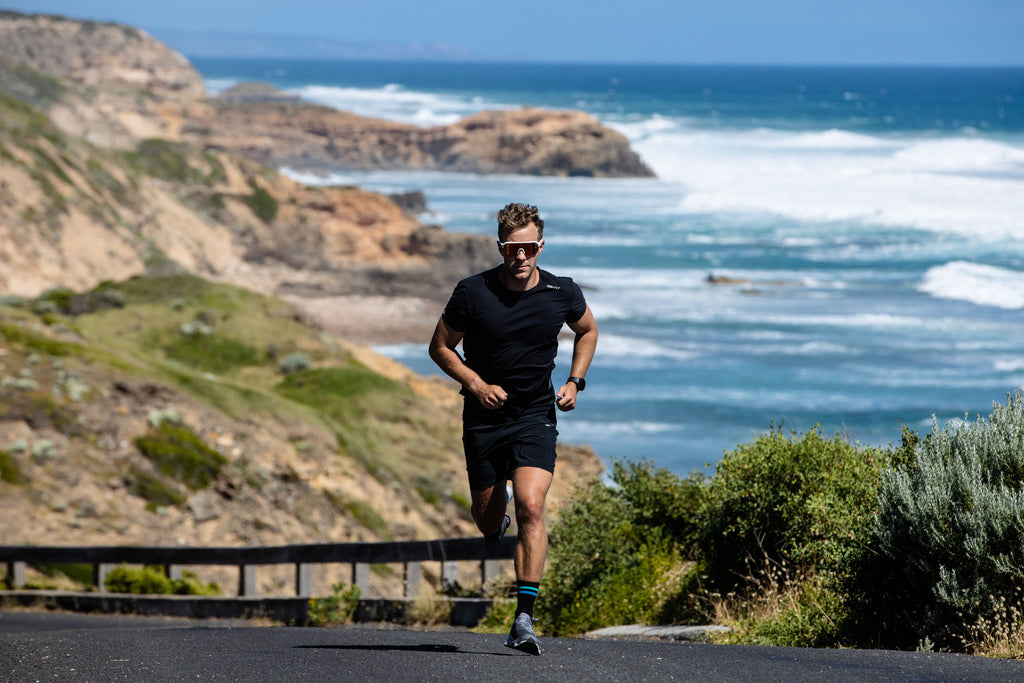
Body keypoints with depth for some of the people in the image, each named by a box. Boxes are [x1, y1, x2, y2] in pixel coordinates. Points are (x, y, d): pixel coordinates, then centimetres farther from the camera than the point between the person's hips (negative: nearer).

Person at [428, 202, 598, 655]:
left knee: (531, 507, -20)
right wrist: (477, 384, -14)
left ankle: (524, 618, -21)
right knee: (487, 520, 9)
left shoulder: (562, 293, -6)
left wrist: (575, 381, 2)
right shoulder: (473, 293, -12)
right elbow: (441, 346, 0)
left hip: (536, 415, -1)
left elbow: (587, 330, 15)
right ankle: (497, 521, 51)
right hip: (484, 415, 1)